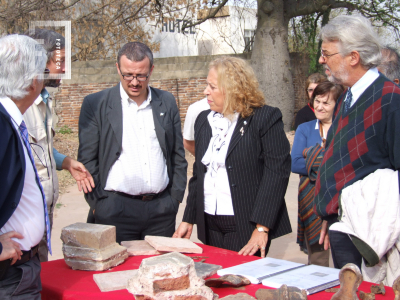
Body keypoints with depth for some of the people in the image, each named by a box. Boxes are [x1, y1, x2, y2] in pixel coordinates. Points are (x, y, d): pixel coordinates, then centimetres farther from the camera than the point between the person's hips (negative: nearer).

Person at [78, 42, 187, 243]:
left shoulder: (167, 102, 9)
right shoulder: (95, 104, 0)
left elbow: (178, 154, 13)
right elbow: (87, 159, 0)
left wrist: (175, 197, 7)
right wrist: (98, 204, -3)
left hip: (162, 209, 3)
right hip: (115, 209, -3)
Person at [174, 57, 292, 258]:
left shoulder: (266, 118, -8)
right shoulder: (203, 120, 12)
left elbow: (277, 171, -14)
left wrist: (262, 227, -18)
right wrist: (188, 220, 13)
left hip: (246, 227, -6)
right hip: (209, 227, 6)